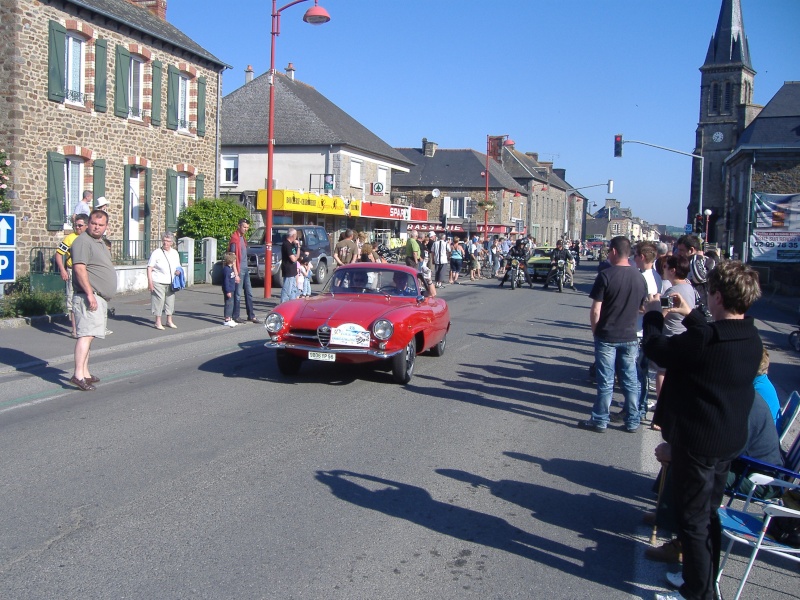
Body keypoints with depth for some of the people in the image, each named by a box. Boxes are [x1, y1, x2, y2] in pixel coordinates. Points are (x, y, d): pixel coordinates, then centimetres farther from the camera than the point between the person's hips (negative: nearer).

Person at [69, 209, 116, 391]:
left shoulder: (99, 242, 20)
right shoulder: (83, 241, -11)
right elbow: (79, 268, -20)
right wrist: (90, 294, -25)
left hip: (100, 298, 10)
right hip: (89, 298, -10)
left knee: (88, 335, 12)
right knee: (86, 334, -17)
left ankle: (85, 373, 17)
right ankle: (78, 374, -22)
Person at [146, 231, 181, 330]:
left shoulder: (175, 253, 9)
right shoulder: (157, 252, -7)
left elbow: (178, 266, 21)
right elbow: (149, 268, -8)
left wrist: (178, 271, -3)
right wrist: (150, 281, -16)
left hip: (170, 283, 5)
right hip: (158, 282, -5)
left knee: (170, 301, 11)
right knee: (159, 301, -3)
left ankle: (169, 321, 26)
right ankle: (158, 323, 7)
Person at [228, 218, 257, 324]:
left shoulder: (243, 237, 14)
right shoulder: (235, 239, -14)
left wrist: (246, 268, 18)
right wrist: (236, 274, -19)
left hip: (245, 269, 9)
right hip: (239, 270, -9)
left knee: (249, 293, 11)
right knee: (238, 294, -2)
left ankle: (251, 316, 17)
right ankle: (236, 316, 6)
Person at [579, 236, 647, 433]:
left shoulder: (605, 275, -14)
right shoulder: (639, 277, 2)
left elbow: (595, 310, -14)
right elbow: (642, 308, 11)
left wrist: (595, 330, 1)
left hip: (607, 337, -4)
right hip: (630, 337, 4)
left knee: (605, 382, 3)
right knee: (630, 381, 12)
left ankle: (600, 421, 12)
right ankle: (632, 422, 20)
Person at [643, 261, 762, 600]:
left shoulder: (704, 338, -28)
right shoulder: (751, 338, -2)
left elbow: (656, 348, -15)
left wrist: (653, 315, 2)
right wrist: (690, 315, 23)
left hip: (698, 441, -8)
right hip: (731, 440, 8)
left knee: (693, 518, 7)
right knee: (709, 513, 23)